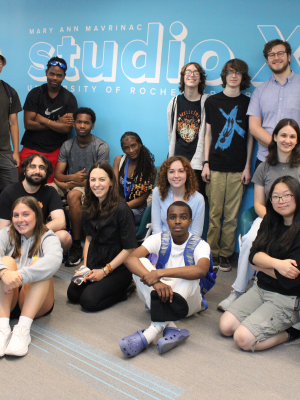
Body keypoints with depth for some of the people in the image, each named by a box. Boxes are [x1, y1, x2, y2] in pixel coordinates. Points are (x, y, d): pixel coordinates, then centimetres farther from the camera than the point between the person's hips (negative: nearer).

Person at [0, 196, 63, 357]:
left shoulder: (47, 237, 1)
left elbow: (54, 259, -26)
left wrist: (21, 276, -39)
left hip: (36, 302, -2)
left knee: (39, 264, -25)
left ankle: (23, 329, -37)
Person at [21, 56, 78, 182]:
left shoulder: (69, 98, 1)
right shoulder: (35, 93, 3)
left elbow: (67, 128, -9)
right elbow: (28, 124, -5)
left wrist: (42, 119, -8)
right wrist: (57, 123, -8)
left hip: (55, 151, 0)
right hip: (31, 148, 1)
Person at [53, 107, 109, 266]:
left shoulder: (101, 147, -4)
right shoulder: (67, 146, 9)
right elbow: (57, 175, 4)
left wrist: (70, 184, -16)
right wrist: (72, 177, -20)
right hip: (70, 184, 5)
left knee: (73, 195, -38)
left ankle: (77, 245, -28)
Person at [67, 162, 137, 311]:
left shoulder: (121, 209, -19)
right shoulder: (91, 207, 3)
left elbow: (129, 248, -18)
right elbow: (89, 238, 11)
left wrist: (105, 271, -16)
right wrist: (85, 266, 0)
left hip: (118, 267, -7)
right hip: (94, 264, 7)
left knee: (89, 301, -19)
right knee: (73, 294, -6)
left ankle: (123, 291, 5)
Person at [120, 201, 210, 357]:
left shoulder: (200, 245, -11)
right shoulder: (158, 239, -6)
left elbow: (202, 270, -36)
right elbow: (130, 259, -23)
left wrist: (160, 273, -41)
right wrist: (155, 282, -40)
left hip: (187, 299, -2)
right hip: (159, 297, 2)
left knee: (190, 272, -31)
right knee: (141, 263, -23)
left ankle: (156, 328, -44)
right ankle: (170, 328, -38)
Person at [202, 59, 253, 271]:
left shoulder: (248, 103, 8)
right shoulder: (212, 101, 8)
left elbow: (250, 137, 9)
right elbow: (208, 133, 8)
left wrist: (247, 166, 3)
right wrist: (206, 163, 1)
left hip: (238, 169, 0)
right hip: (216, 166, 0)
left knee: (232, 216, 3)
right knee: (214, 213, 2)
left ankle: (225, 254, 14)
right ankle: (212, 253, 14)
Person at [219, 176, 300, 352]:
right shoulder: (271, 222, 5)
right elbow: (254, 254, -5)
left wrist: (261, 265, -6)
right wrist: (277, 263, -26)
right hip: (261, 289, 7)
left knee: (243, 339, -19)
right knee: (226, 326, -4)